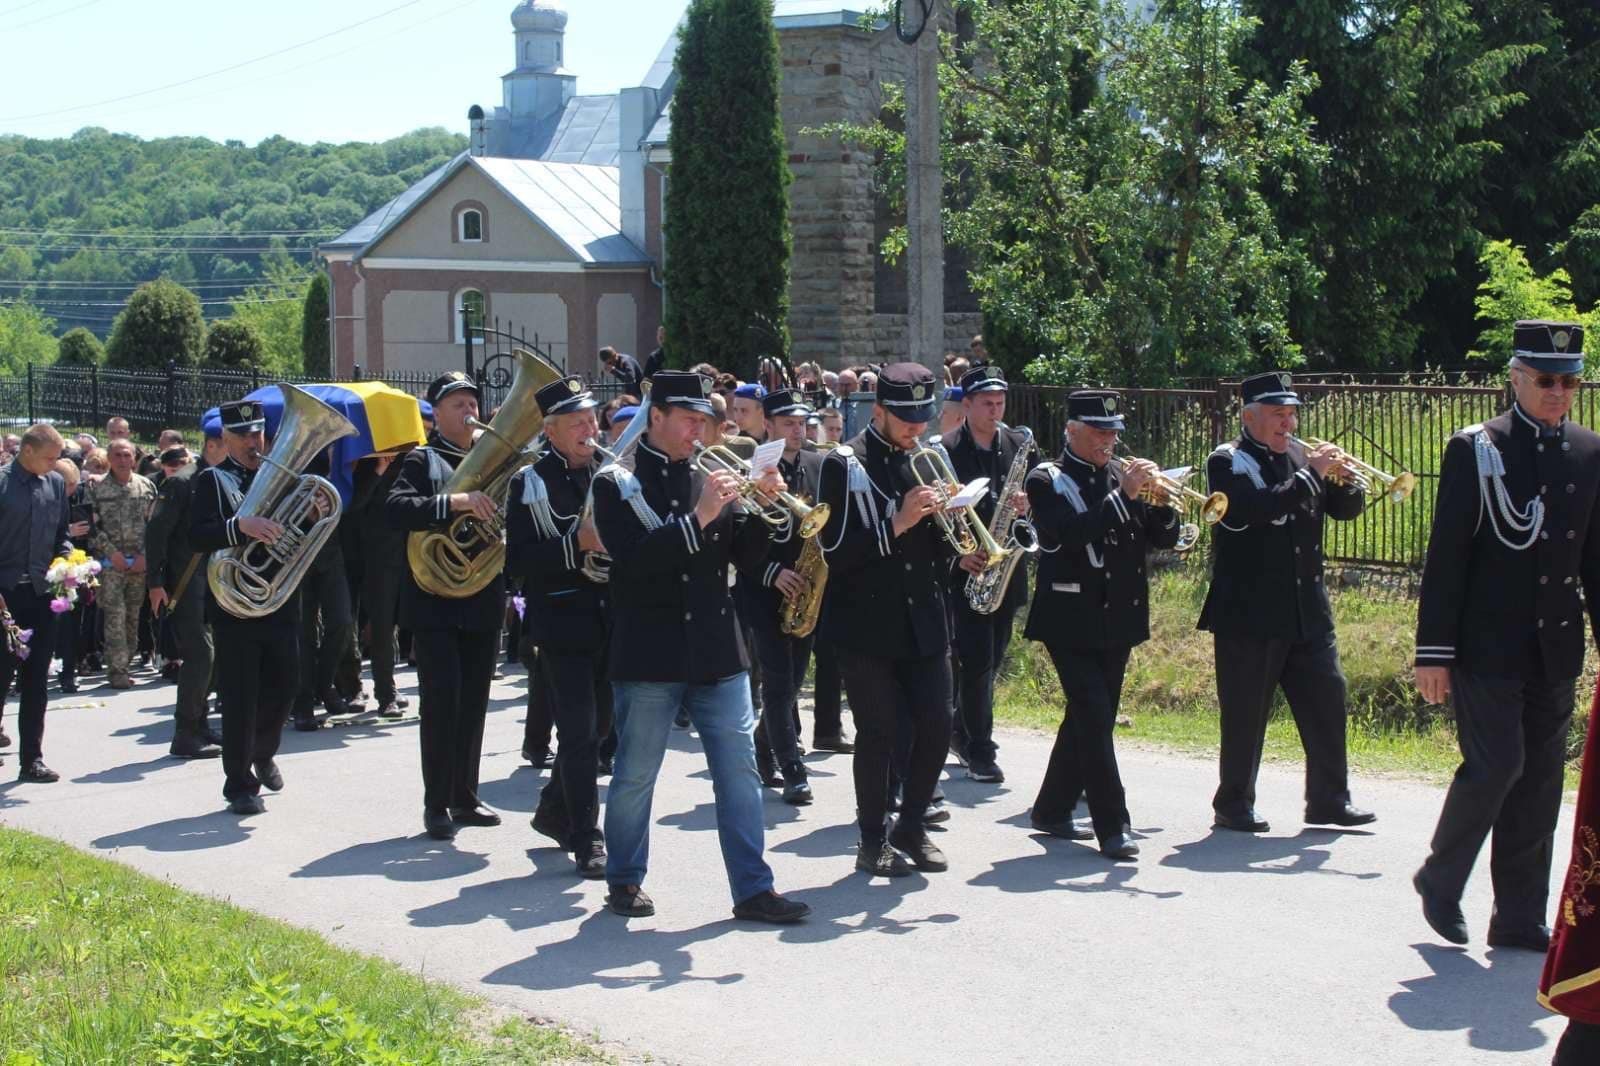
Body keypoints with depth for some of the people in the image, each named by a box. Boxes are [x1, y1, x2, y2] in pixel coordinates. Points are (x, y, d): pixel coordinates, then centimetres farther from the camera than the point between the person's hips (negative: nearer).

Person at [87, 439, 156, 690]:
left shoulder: (146, 486, 6)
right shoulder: (97, 488, 0)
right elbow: (92, 526, -4)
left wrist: (145, 555, -4)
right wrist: (112, 553, -10)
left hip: (140, 562, 3)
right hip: (111, 562, -3)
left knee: (133, 616, 7)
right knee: (115, 615, -8)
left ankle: (125, 663, 15)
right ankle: (117, 669, -6)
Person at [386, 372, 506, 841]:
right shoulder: (423, 460, -3)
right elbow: (395, 508, -20)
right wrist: (454, 502, -30)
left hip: (483, 602, 5)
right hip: (435, 603, -5)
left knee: (474, 703, 10)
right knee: (442, 700, -8)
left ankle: (465, 798, 19)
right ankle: (436, 806, -1)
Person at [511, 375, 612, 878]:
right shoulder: (530, 484, -4)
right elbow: (517, 561, -11)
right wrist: (576, 544, -22)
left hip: (611, 622, 5)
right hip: (563, 624, -5)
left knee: (597, 726, 16)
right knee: (579, 733, -5)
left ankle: (554, 811, 36)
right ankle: (587, 839, 3)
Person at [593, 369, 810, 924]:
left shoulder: (708, 478, 12)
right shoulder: (617, 482, -2)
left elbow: (741, 552, 10)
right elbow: (632, 556, -17)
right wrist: (698, 517, -23)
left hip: (716, 649, 5)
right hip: (650, 652, -4)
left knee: (739, 768, 2)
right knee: (635, 774, 5)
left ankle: (752, 888, 5)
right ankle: (624, 880, 22)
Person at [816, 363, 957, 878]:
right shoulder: (845, 465, -7)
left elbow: (939, 549, 14)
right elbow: (833, 552, -14)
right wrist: (896, 525, -22)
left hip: (923, 620, 5)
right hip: (867, 624, -5)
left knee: (936, 727, 3)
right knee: (878, 731, 1)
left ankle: (911, 825, 21)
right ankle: (873, 840, 13)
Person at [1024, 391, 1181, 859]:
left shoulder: (1120, 478, 11)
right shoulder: (1047, 480, -5)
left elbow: (1163, 538, 9)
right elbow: (1069, 535, -22)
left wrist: (1162, 502, -11)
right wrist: (1122, 496, -24)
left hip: (1118, 621, 6)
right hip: (1071, 621, -6)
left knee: (1089, 719, 12)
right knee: (1094, 719, -13)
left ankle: (1052, 811, 26)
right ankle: (1113, 827, -11)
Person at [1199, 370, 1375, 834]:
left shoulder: (1302, 456, 12)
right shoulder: (1227, 462, -4)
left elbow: (1346, 510, 13)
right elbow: (1249, 512, -23)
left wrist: (1343, 479, -7)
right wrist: (1309, 475, -21)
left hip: (1307, 610, 6)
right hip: (1249, 614, -6)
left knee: (1327, 698, 4)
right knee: (1245, 713, 0)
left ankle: (1329, 800, 13)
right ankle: (1234, 804, 11)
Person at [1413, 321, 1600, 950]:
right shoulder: (1473, 450, -4)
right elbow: (1446, 556, -6)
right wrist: (1433, 650, -9)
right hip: (1487, 646, -4)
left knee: (1539, 782, 6)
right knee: (1496, 764, -11)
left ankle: (1520, 919, 14)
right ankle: (1440, 878, 13)